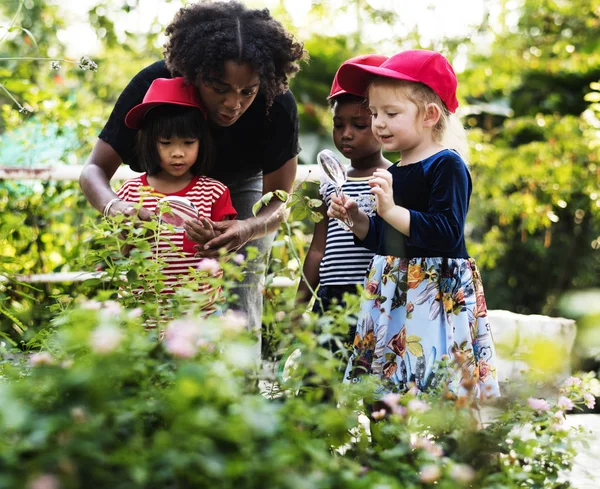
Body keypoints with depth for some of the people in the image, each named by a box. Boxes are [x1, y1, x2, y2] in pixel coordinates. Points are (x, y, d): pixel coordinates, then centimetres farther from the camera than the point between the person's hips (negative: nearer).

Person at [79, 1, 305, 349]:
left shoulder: (278, 105, -32)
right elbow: (96, 169, -24)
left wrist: (249, 229, -44)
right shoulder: (152, 85, -33)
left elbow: (279, 200, -21)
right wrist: (115, 207, -47)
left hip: (242, 190, 0)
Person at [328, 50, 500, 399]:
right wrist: (357, 219, 5)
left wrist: (392, 211, -25)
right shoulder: (393, 174, 14)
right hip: (393, 292, 8)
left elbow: (448, 232, -21)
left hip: (437, 291, -8)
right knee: (389, 381, 8)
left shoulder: (447, 166, -10)